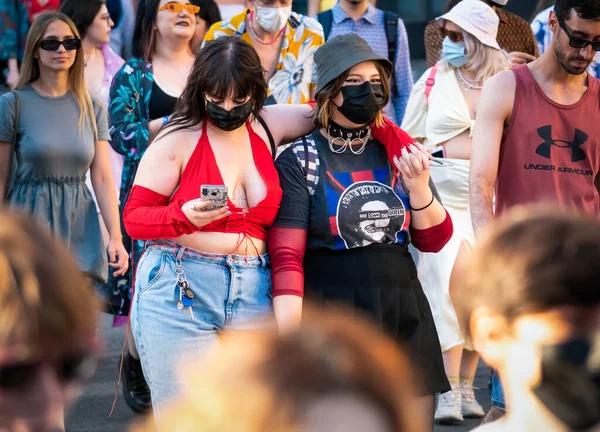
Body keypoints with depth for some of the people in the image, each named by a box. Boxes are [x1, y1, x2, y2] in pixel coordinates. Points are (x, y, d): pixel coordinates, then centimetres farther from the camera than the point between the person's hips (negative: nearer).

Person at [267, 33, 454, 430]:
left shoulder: (398, 151, 8)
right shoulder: (300, 160, -5)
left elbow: (434, 241, 11)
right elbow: (286, 257, -11)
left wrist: (418, 186, -7)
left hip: (403, 315, 4)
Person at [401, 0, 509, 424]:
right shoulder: (434, 79, 4)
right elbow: (408, 139, 12)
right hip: (441, 198, -1)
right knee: (447, 287, -10)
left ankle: (466, 387, 16)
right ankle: (449, 393, -8)